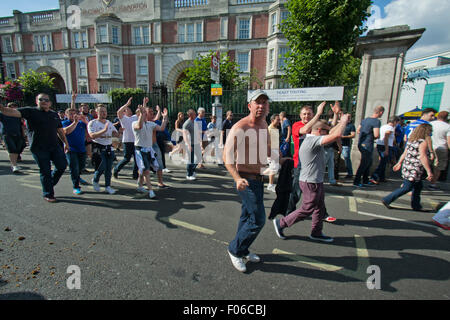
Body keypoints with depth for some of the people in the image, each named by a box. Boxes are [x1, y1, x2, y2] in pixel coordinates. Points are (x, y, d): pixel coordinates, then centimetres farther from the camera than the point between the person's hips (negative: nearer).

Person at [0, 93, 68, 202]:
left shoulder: (54, 114, 12)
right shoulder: (31, 111, -2)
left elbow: (60, 130, 17)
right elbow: (13, 112, -17)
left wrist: (65, 143, 16)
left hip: (55, 146, 5)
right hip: (39, 148, -4)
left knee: (62, 166, 3)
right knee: (45, 171, 2)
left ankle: (50, 184, 30)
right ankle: (48, 194, 16)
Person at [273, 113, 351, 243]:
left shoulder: (311, 140, 11)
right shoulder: (313, 140, -21)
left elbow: (332, 133, 26)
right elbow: (337, 135, -30)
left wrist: (341, 122, 17)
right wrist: (344, 121, -11)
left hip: (316, 181, 10)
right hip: (311, 182, -10)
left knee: (320, 208, 19)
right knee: (306, 210, 2)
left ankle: (316, 233, 34)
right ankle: (281, 223, 14)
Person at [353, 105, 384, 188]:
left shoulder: (365, 119, 11)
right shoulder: (377, 121, -14)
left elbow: (358, 131, 18)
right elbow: (376, 135, -22)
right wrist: (375, 137, -1)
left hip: (361, 144, 9)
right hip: (367, 145, -9)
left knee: (369, 163, 20)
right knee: (364, 164, -1)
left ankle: (365, 181, 27)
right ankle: (356, 182, 3)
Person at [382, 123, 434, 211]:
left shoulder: (411, 140, 10)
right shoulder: (423, 142, -14)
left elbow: (405, 153, 16)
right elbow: (422, 157, -22)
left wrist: (399, 163, 24)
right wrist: (429, 171, -20)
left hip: (407, 167, 9)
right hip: (414, 170, -9)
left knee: (418, 186, 21)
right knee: (406, 188, -2)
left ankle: (416, 206, 31)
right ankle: (387, 200, -3)